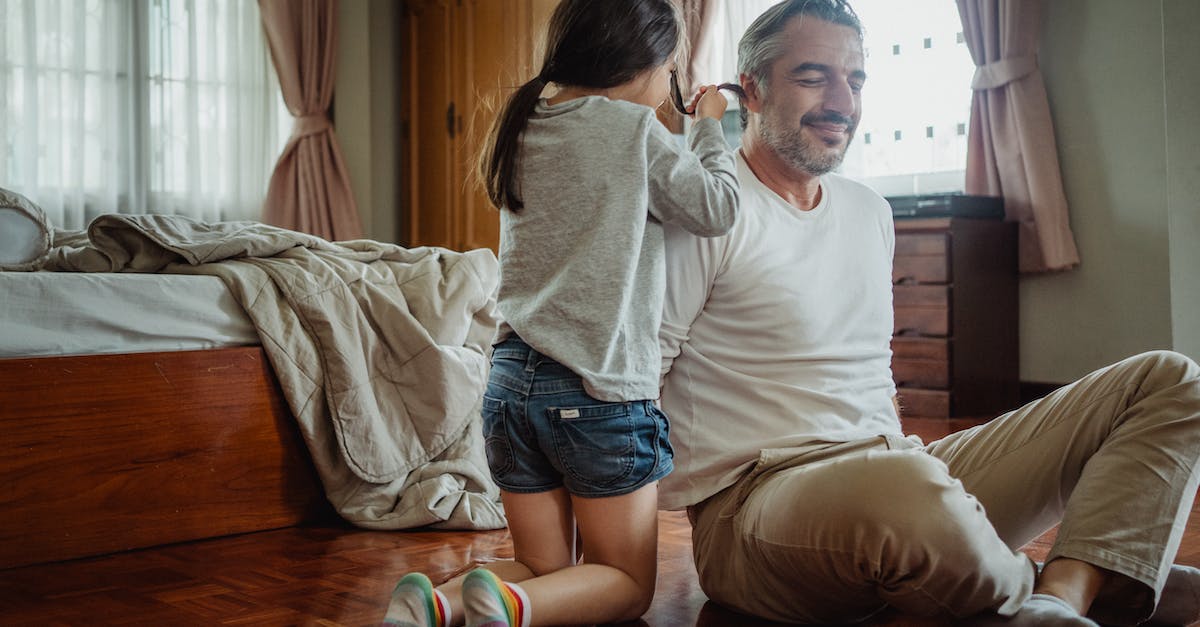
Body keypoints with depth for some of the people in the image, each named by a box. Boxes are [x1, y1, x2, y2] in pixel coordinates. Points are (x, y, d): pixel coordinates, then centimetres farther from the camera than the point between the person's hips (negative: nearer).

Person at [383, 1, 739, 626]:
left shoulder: (522, 130, 12)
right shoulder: (635, 129, -8)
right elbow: (716, 209, -1)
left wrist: (691, 133, 25)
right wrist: (710, 128, 15)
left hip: (511, 380, 6)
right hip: (599, 388, -6)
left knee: (545, 569, 18)